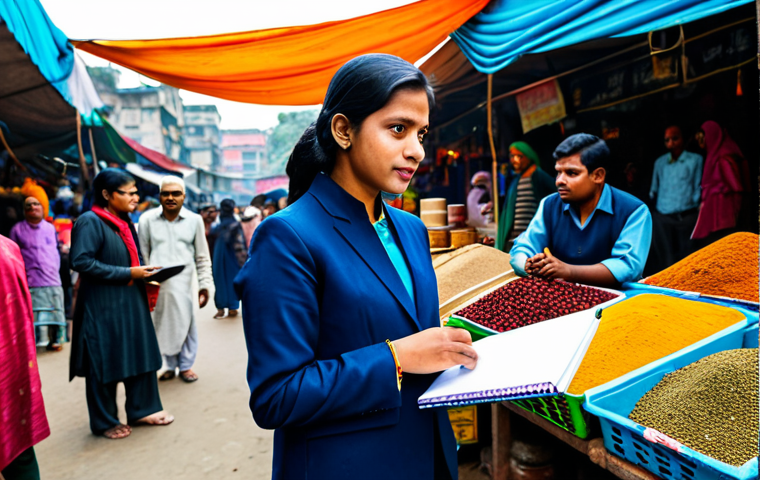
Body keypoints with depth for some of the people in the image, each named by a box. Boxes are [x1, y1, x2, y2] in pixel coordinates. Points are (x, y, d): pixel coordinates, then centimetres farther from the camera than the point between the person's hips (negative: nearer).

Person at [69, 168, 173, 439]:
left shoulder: (124, 222, 12)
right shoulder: (90, 222, -14)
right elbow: (81, 262, -22)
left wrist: (143, 272, 0)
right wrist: (128, 273, -21)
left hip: (131, 303, 8)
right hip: (103, 306, -8)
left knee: (139, 355, 12)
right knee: (104, 364, 5)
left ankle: (142, 409, 28)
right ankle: (104, 422, 22)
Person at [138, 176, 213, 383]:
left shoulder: (194, 220, 4)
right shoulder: (147, 219, 3)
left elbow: (202, 257, 7)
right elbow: (142, 255, 7)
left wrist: (205, 285, 2)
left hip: (185, 283, 0)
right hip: (157, 284, 0)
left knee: (186, 324, 4)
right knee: (163, 324, 7)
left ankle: (186, 365, 21)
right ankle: (170, 366, 24)